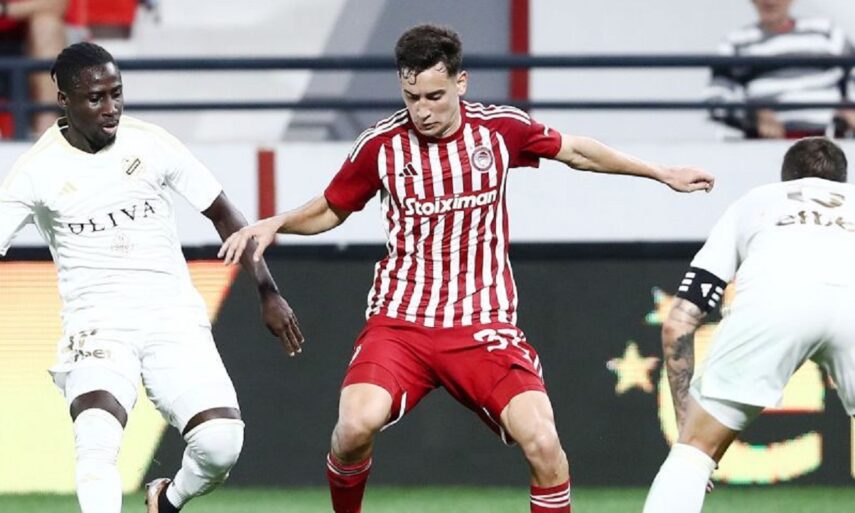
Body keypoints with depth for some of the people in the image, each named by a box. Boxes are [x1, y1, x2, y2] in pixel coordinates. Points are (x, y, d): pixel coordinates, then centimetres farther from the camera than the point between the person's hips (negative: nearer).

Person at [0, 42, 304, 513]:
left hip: (174, 317, 2)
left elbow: (222, 214, 11)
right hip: (97, 325, -2)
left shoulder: (151, 144, 1)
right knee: (96, 441, -31)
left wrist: (268, 294, 7)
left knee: (220, 441, -16)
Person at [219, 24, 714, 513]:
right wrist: (274, 224, -5)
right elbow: (330, 211, 13)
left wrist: (663, 173, 22)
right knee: (356, 425, -25)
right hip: (399, 320, 0)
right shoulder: (381, 144, -4)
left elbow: (574, 150, 16)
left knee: (542, 442, -19)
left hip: (484, 324, 0)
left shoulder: (499, 128, -2)